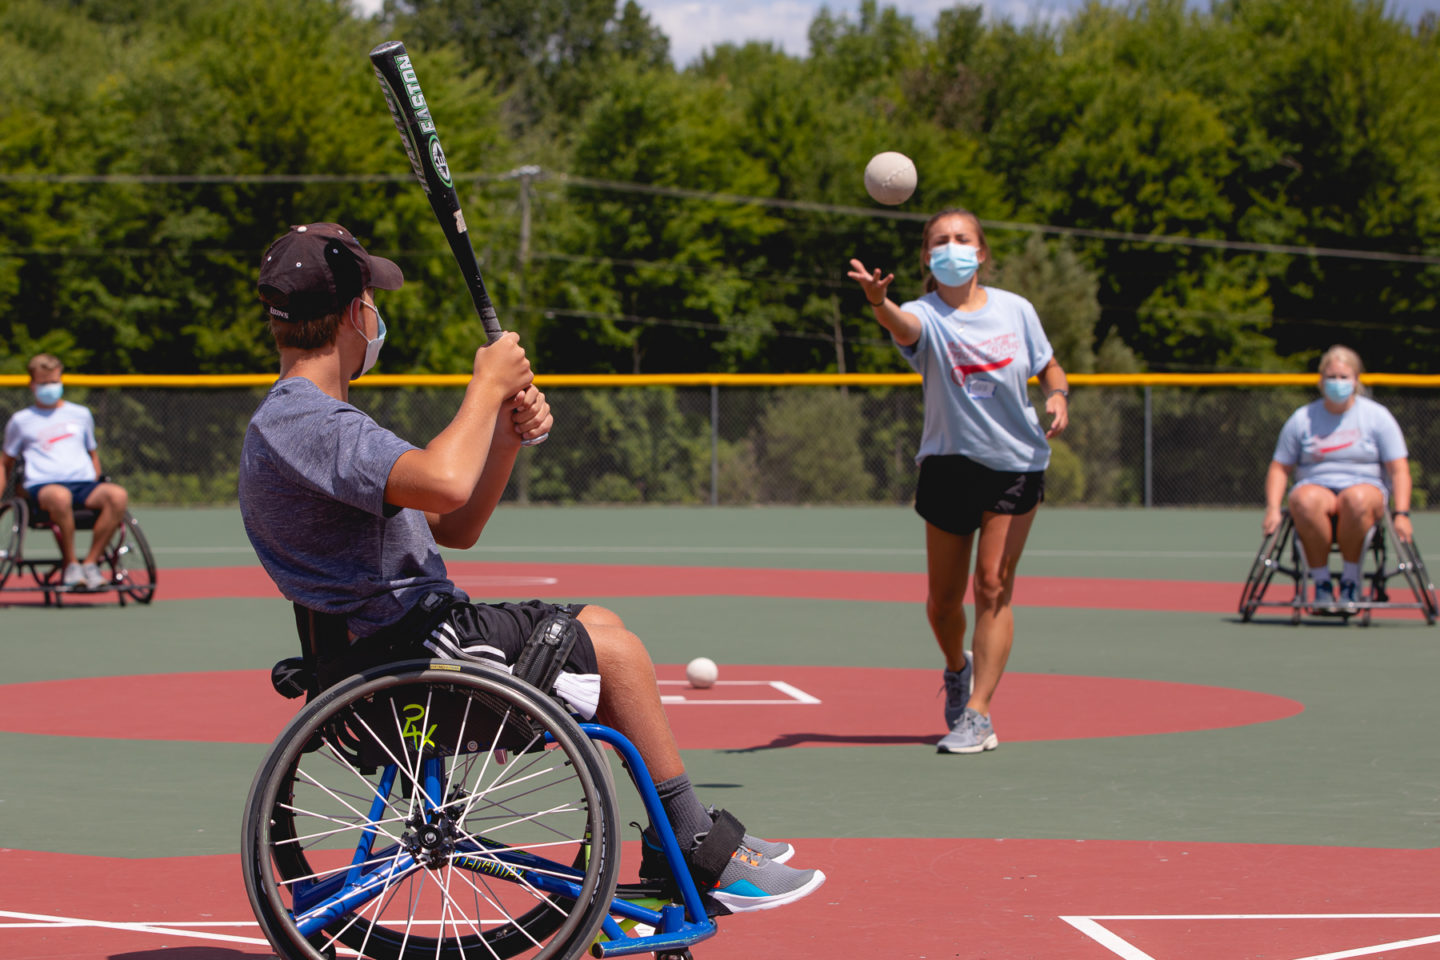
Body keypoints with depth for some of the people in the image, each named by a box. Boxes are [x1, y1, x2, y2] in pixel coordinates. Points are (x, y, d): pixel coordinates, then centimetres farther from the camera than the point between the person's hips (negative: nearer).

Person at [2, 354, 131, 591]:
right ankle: (70, 563, -26)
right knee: (60, 497, -43)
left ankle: (91, 562, -24)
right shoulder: (21, 421, 16)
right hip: (42, 486, -3)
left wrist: (98, 486, 18)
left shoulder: (81, 415, 22)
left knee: (118, 495, -32)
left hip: (85, 484, 3)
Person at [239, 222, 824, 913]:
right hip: (408, 647, -11)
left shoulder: (313, 418, 19)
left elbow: (453, 530, 17)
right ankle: (704, 856, 3)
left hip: (406, 637, 11)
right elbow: (443, 485, -35)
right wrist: (488, 386, -17)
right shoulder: (296, 423, -18)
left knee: (595, 628, 16)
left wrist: (505, 435, 0)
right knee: (609, 646, -5)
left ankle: (688, 848, 17)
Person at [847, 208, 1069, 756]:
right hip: (949, 463, 0)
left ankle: (978, 715, -10)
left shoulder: (1015, 310, -2)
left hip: (1016, 464, 0)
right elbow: (902, 325, -36)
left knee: (993, 586, -10)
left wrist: (1058, 395, -12)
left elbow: (1048, 366, 13)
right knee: (943, 598, 7)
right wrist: (879, 301, -60)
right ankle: (957, 669, 40)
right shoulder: (926, 316, -10)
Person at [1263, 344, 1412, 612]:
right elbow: (1279, 467, 11)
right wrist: (1272, 508, -6)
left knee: (1357, 499, -39)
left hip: (1365, 486, -1)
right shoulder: (1302, 419, 9)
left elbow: (1398, 469, 1)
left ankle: (1351, 580, -21)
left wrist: (1401, 514, -13)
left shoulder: (1377, 417, 5)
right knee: (1306, 501, -37)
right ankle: (1321, 583, -25)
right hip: (1315, 486, 1)